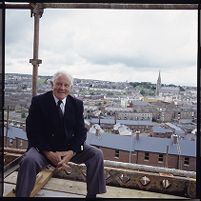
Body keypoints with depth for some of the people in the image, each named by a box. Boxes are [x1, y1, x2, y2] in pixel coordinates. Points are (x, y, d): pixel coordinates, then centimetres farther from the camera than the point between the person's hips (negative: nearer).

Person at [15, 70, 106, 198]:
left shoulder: (77, 104, 3)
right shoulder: (39, 101, -5)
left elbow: (81, 131, 1)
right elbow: (32, 131, -9)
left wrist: (71, 152, -17)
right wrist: (49, 153, -20)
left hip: (70, 148, 3)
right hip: (43, 147, -3)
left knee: (97, 154, -14)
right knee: (28, 161, -33)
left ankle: (92, 194, 2)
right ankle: (21, 195, -10)